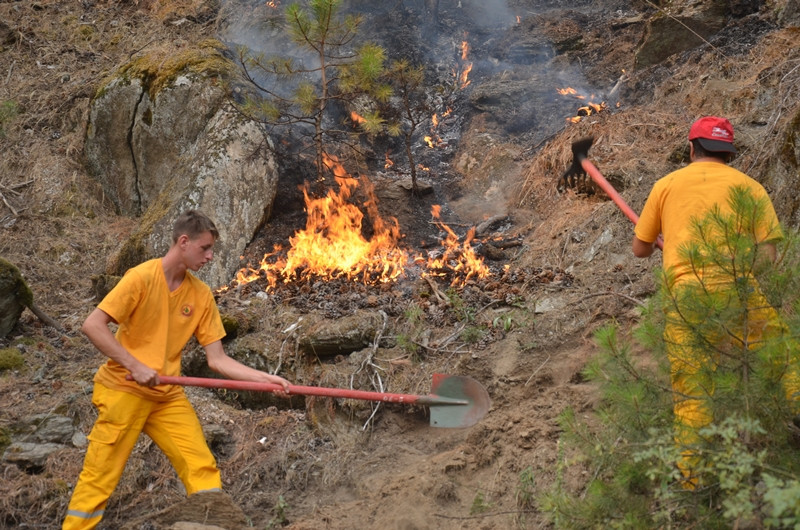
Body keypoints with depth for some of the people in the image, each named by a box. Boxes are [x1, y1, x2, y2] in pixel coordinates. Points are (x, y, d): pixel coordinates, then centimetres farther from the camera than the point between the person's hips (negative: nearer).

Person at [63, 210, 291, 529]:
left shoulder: (201, 295, 2)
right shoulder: (143, 277, -13)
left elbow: (217, 360, 3)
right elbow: (92, 326, -17)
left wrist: (266, 378, -7)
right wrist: (136, 366, -22)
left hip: (168, 396, 5)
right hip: (124, 391, -5)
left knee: (203, 469, -2)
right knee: (99, 478, -1)